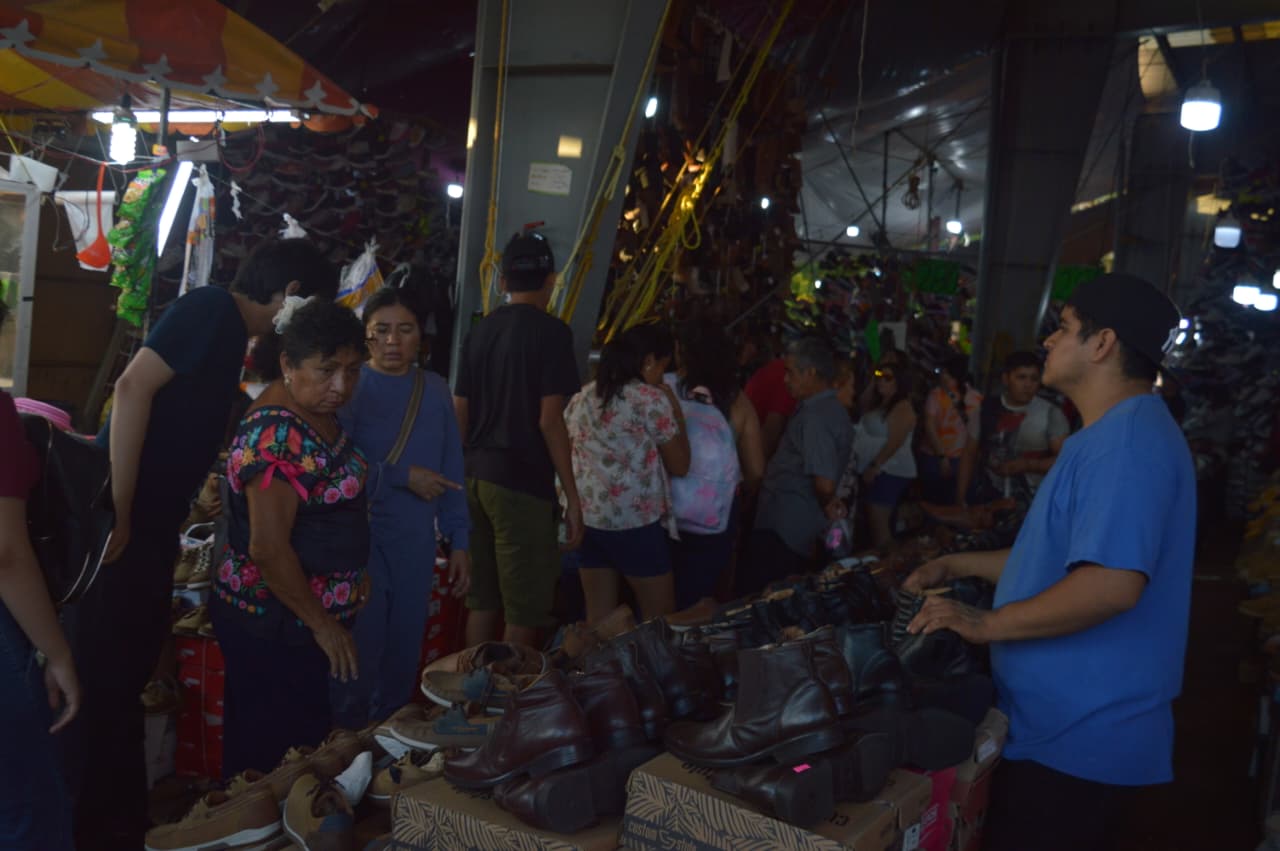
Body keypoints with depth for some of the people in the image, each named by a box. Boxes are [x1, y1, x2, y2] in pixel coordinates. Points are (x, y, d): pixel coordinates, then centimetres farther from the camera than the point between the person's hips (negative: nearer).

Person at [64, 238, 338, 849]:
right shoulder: (212, 307, -12)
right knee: (99, 679, 1)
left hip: (151, 526, 9)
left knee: (127, 676, 16)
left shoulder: (234, 332, 15)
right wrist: (116, 512, -22)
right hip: (117, 523, -9)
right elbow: (134, 386, -22)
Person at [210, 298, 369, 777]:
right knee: (268, 759, 4)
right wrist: (323, 625, -17)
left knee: (302, 745, 20)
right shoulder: (278, 434, -23)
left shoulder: (319, 416, 5)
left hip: (302, 620, 9)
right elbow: (268, 548, -26)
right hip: (272, 625, -9)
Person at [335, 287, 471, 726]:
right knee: (360, 654, 3)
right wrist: (404, 475, -16)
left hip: (417, 543, 4)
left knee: (404, 653, 13)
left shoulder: (435, 390, 6)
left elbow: (451, 472, 8)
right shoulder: (349, 387, -7)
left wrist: (459, 541, 5)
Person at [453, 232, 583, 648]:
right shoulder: (551, 332, -7)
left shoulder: (479, 331, 11)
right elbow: (549, 420, -13)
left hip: (474, 477, 7)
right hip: (522, 481, -7)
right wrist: (572, 495, -9)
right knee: (524, 610, 1)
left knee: (481, 602, 13)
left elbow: (459, 415, 13)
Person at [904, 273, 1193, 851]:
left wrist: (985, 624, -26)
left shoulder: (1128, 441, -23)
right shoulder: (1113, 436, 15)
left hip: (1078, 737, -10)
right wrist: (963, 565, 16)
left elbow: (1112, 582, -34)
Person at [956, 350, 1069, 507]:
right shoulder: (987, 410, 4)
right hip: (986, 501, 2)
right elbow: (969, 455, 8)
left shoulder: (1051, 414, -3)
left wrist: (1027, 465, -16)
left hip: (1030, 505, -2)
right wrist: (961, 499, 4)